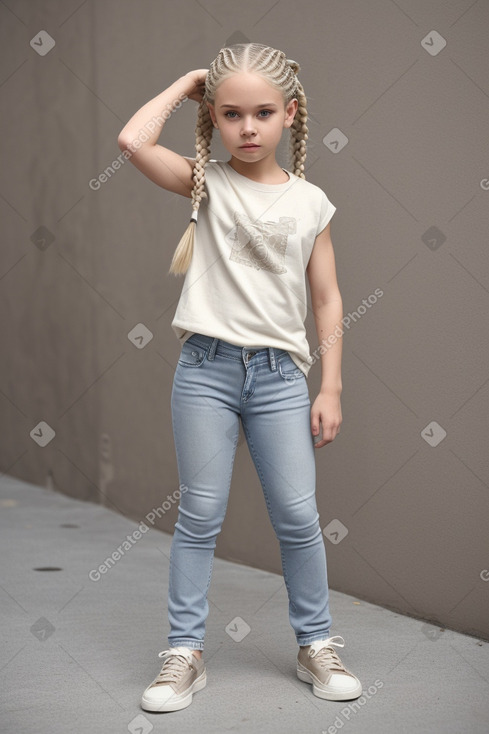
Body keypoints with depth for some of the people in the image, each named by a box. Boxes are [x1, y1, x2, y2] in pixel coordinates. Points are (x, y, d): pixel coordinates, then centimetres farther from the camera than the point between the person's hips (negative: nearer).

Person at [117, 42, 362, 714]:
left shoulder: (310, 202, 4)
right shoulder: (207, 184, 1)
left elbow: (327, 299, 7)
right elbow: (133, 140, -16)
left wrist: (331, 388, 3)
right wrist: (185, 84, -2)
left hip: (279, 374, 1)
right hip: (206, 367, -1)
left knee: (298, 516, 5)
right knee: (200, 515, 5)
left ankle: (316, 644, 22)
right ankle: (185, 652, 16)